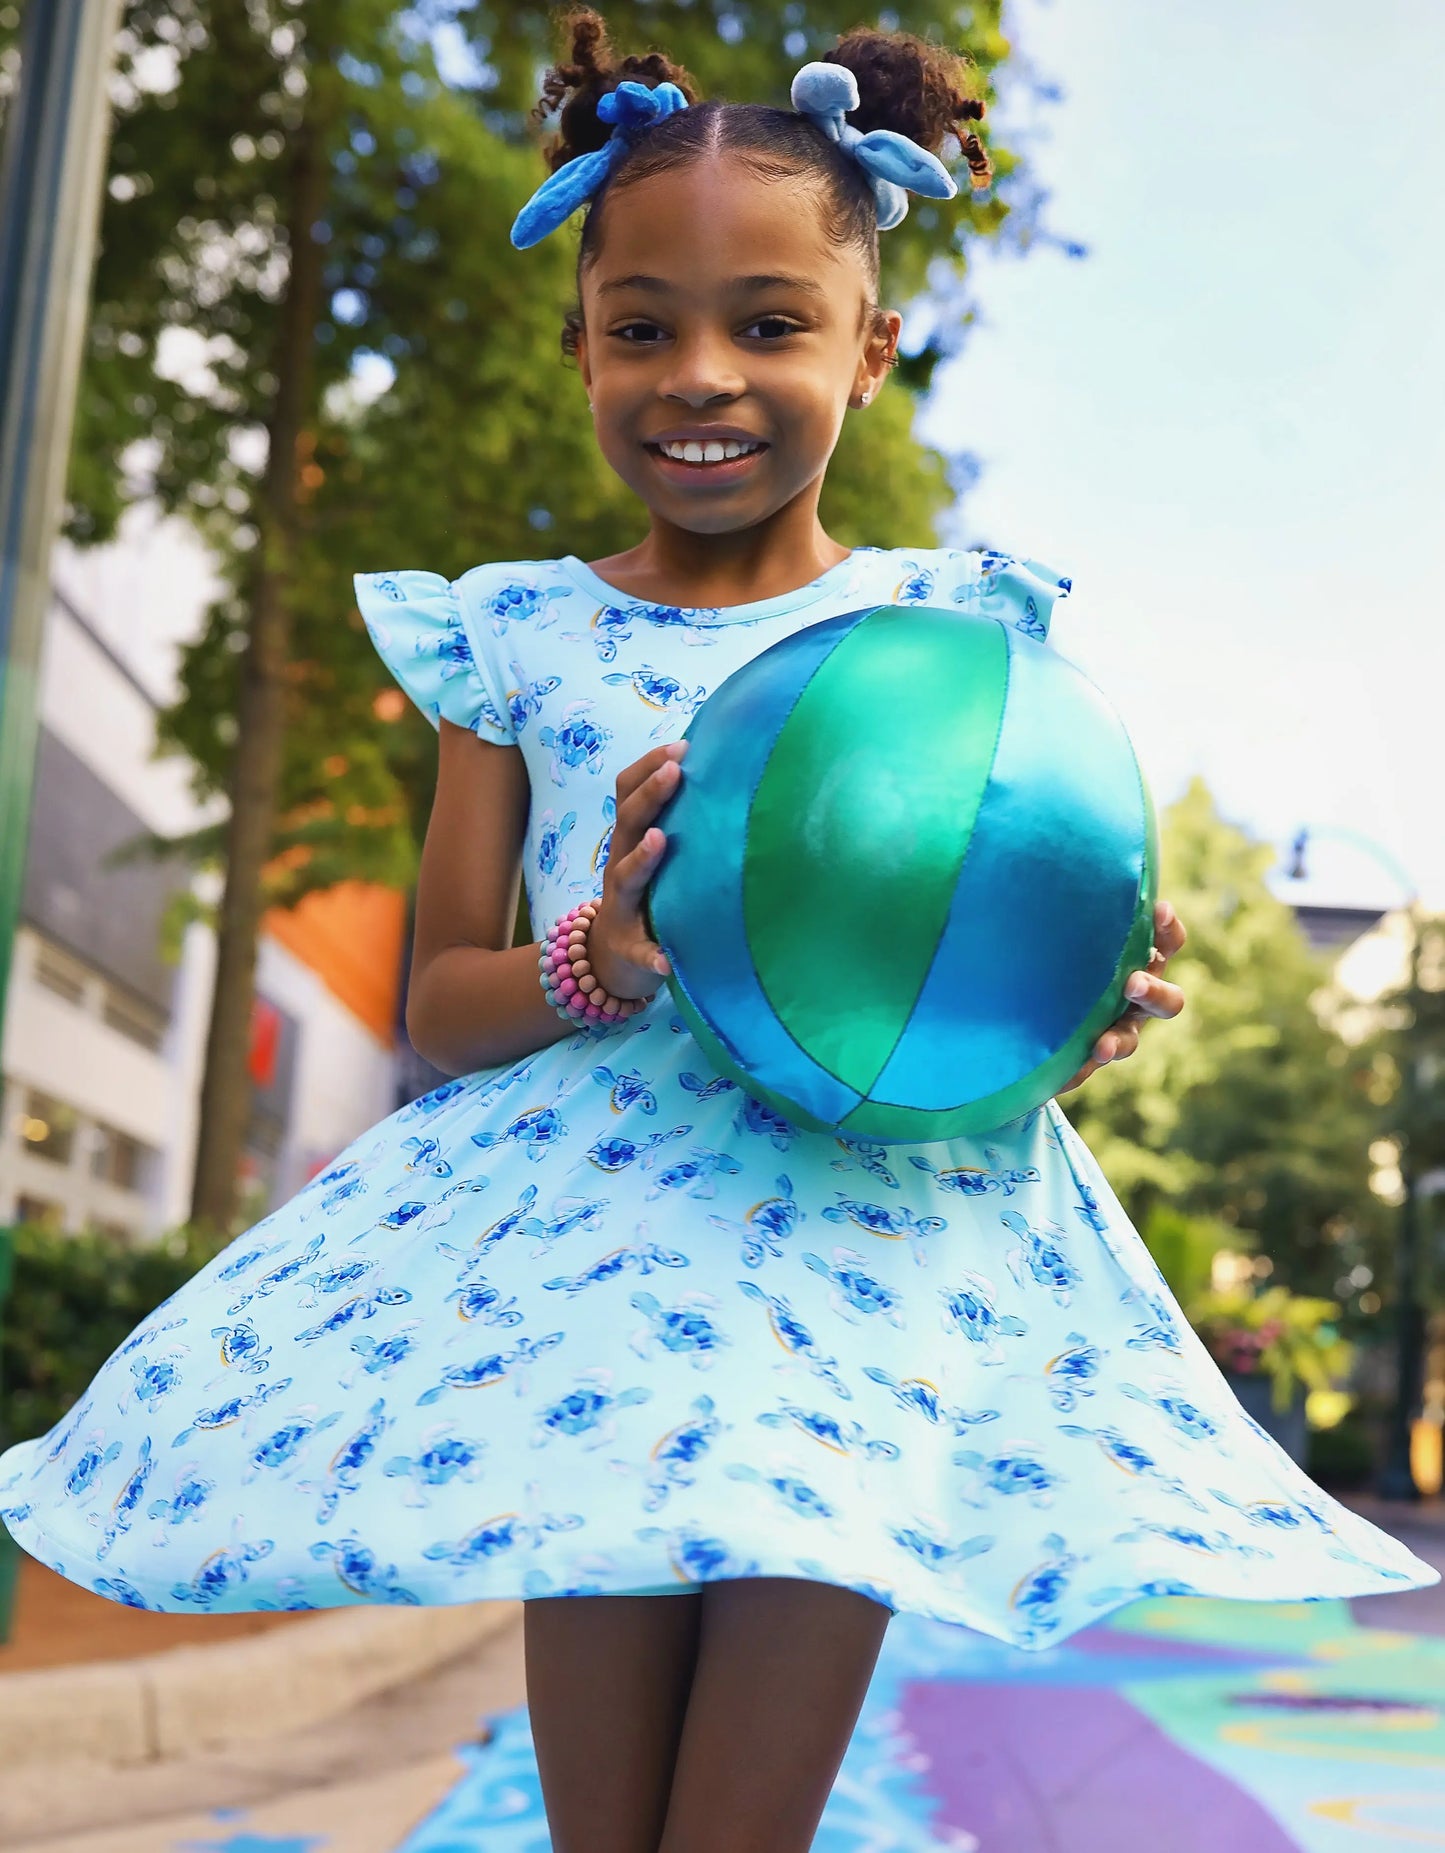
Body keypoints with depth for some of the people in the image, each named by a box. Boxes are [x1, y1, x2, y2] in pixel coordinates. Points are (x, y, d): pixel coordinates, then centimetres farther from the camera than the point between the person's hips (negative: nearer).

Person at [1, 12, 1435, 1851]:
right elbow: (441, 1000, 7)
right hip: (588, 1232, 1)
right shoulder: (515, 635, 8)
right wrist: (597, 968, -14)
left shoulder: (960, 623, 6)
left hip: (878, 1228, 0)